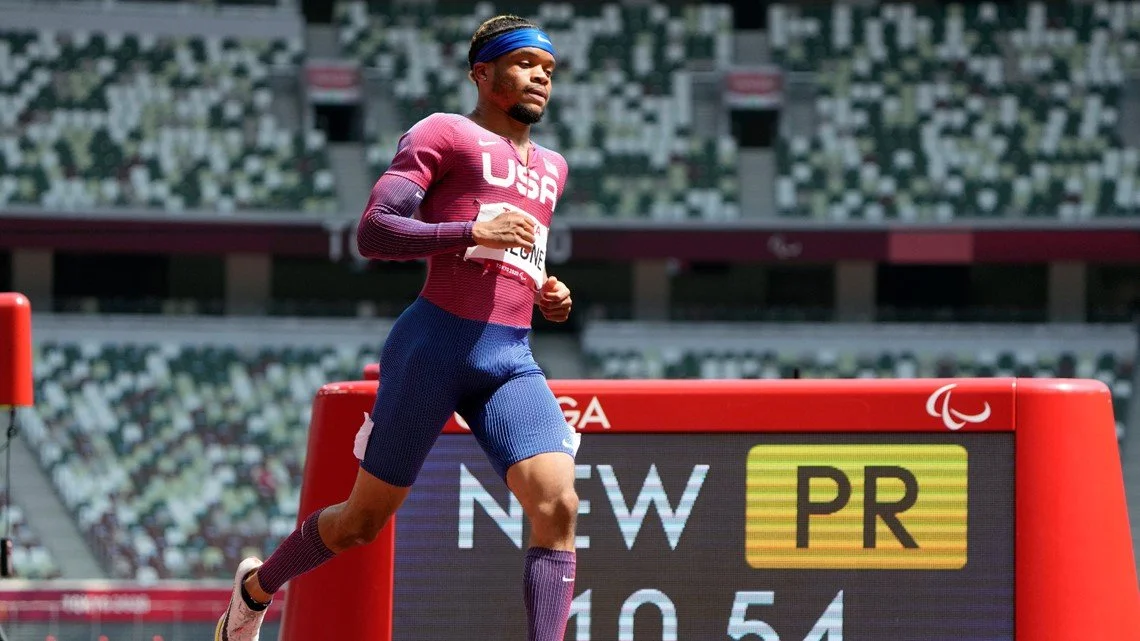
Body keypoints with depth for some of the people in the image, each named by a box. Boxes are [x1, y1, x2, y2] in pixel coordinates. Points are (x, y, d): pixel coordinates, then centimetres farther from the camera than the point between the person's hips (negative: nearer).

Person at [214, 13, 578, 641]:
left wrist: (546, 297, 16)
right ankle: (256, 588, 36)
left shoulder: (550, 168, 23)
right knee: (364, 520, 7)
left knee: (557, 505, -19)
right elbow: (373, 232, -10)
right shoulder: (443, 132, -1)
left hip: (512, 363, 6)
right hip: (434, 346, -5)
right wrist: (473, 230, -19)